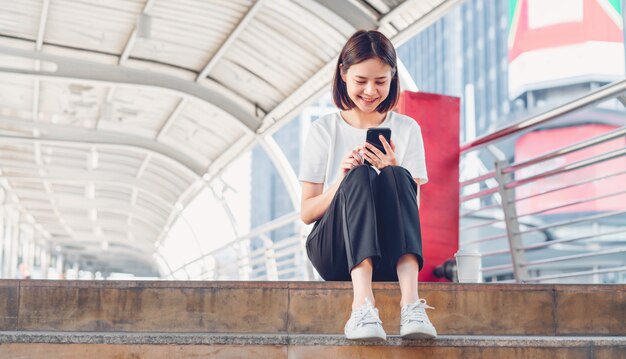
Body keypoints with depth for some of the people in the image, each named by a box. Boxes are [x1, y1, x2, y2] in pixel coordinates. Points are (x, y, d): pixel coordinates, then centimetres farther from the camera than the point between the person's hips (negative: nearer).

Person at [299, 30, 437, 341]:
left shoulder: (407, 129, 10)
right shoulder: (323, 131, 8)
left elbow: (411, 201, 5)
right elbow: (306, 214, 4)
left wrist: (393, 173, -16)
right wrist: (343, 181, -15)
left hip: (390, 255, 1)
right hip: (334, 254, -1)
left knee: (397, 177, -29)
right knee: (360, 176, -31)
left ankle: (410, 301, -45)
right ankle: (362, 304, -49)